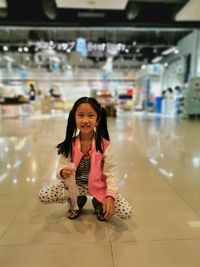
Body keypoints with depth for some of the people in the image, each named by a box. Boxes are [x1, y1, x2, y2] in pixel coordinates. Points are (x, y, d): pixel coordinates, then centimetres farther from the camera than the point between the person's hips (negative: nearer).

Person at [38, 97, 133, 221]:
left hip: (98, 187, -1)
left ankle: (98, 203, 15)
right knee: (42, 195, -13)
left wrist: (110, 196, -30)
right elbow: (61, 168, -12)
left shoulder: (104, 145, -18)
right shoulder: (69, 145, -13)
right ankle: (77, 202, 13)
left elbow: (111, 174, -17)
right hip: (74, 186, 2)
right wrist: (63, 173, -37)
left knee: (127, 213, -16)